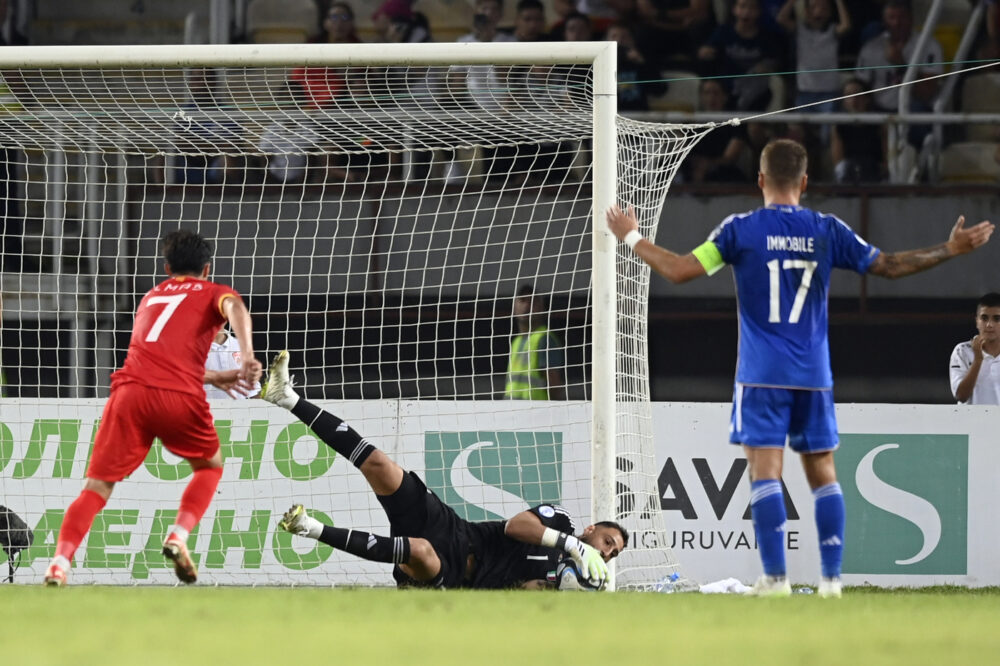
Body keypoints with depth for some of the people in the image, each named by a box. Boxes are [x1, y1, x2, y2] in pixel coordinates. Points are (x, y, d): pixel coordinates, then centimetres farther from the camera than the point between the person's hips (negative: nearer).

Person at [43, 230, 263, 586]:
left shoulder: (151, 297, 33)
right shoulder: (213, 293, 19)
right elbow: (234, 307, -7)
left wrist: (215, 377, 51)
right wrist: (247, 356, -21)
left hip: (131, 390, 3)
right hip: (180, 397, -2)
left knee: (97, 486, 3)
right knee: (209, 466, 25)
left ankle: (60, 563, -17)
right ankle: (178, 536, 3)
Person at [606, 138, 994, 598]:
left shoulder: (742, 229, -4)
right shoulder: (827, 231, 3)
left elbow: (679, 271, -7)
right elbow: (888, 266, 8)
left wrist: (631, 238, 7)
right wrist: (951, 250, 18)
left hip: (762, 375, -3)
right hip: (814, 375, 3)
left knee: (765, 472, -5)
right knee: (823, 474, 9)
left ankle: (775, 577, -12)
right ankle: (831, 576, 5)